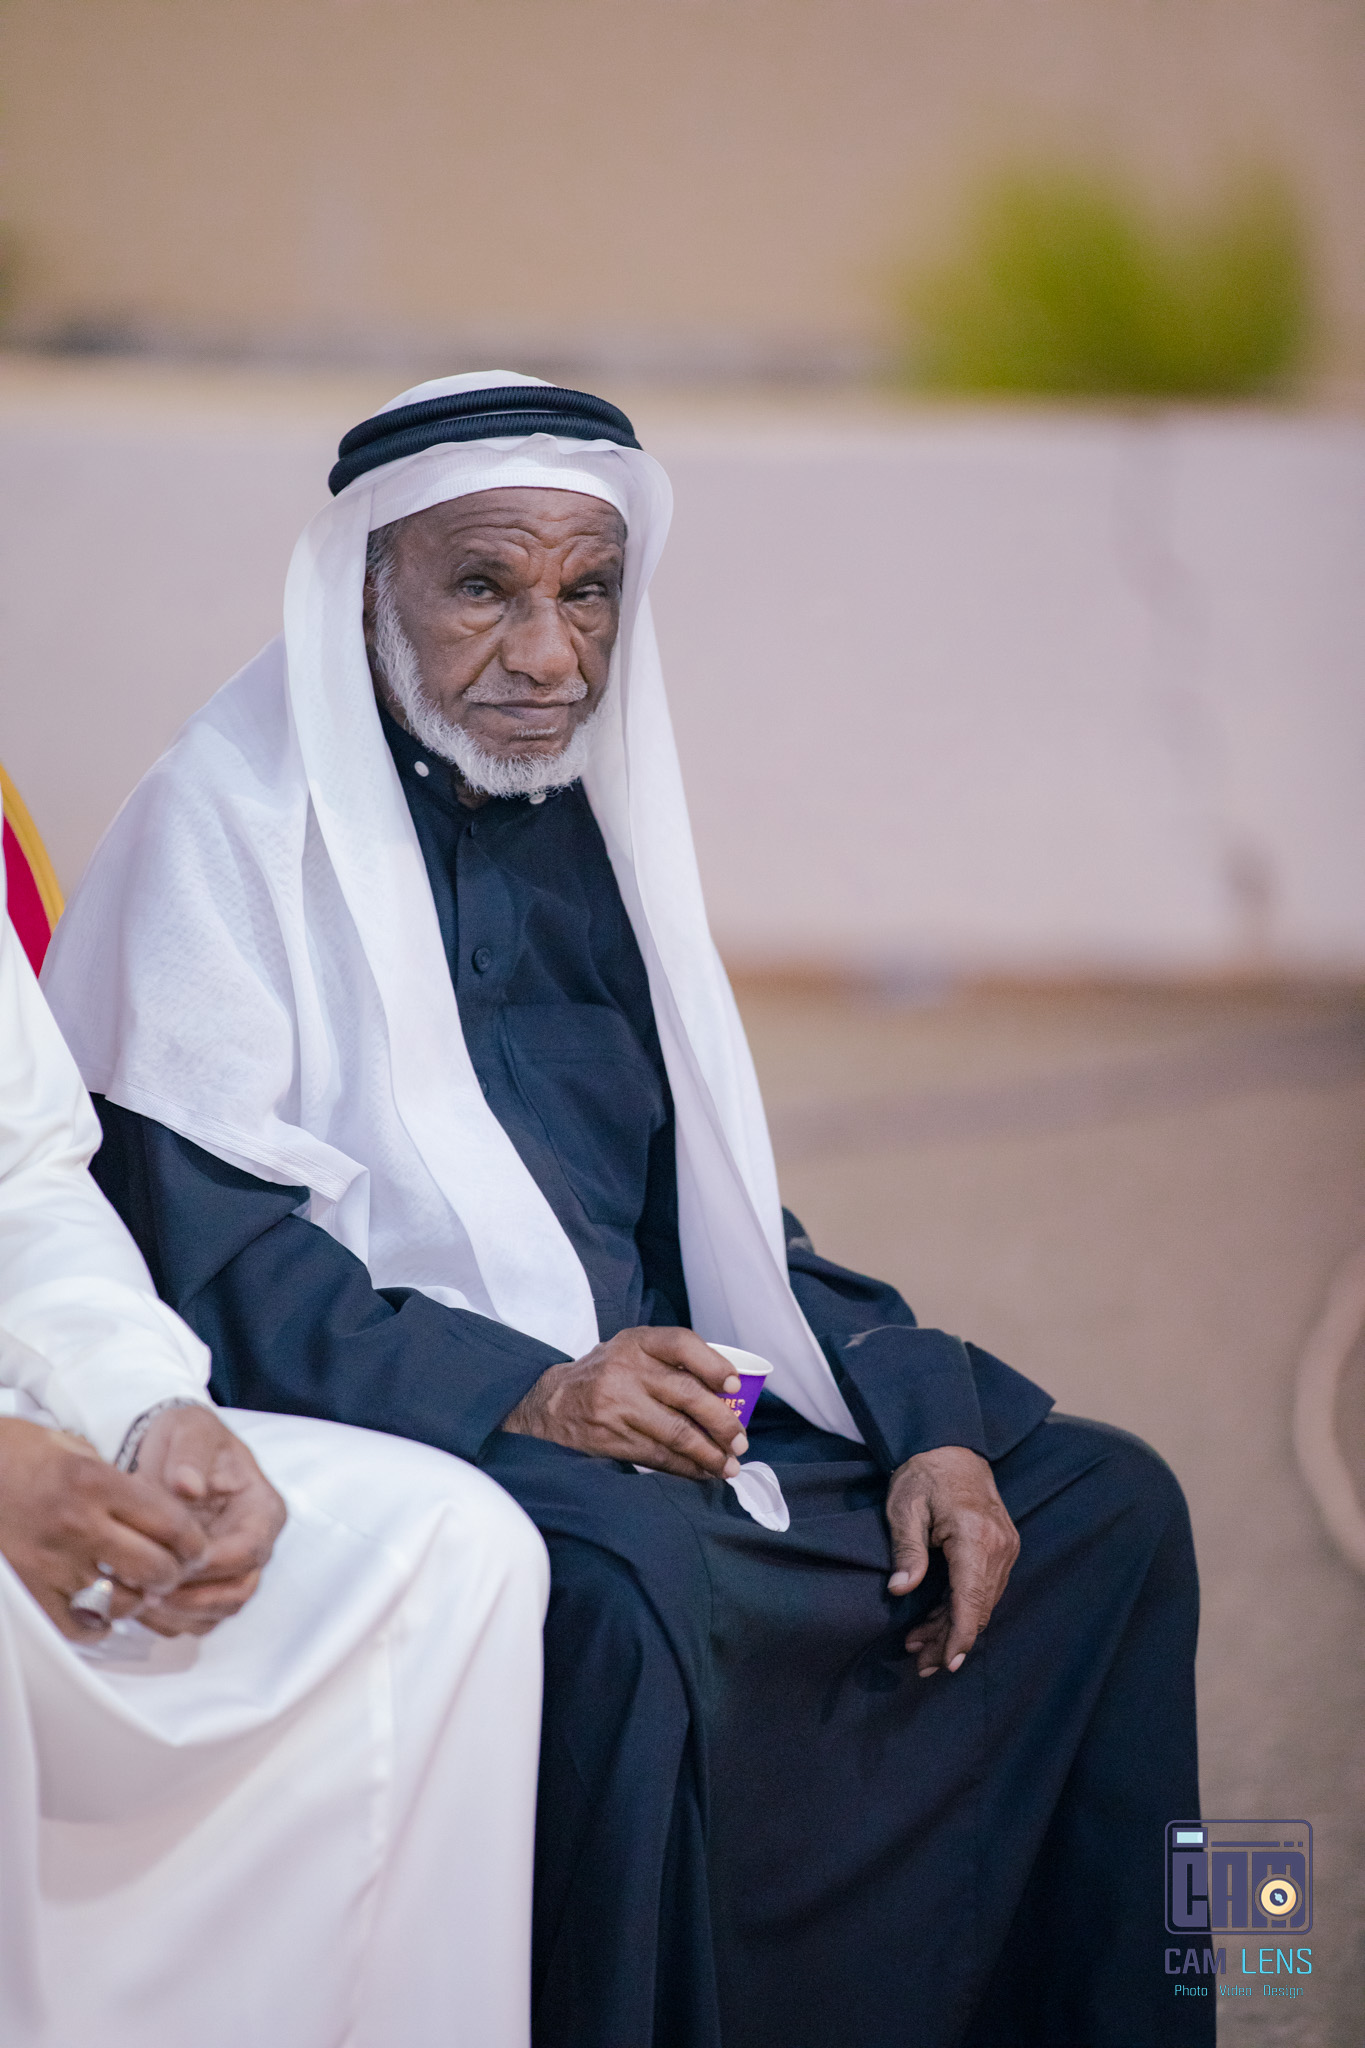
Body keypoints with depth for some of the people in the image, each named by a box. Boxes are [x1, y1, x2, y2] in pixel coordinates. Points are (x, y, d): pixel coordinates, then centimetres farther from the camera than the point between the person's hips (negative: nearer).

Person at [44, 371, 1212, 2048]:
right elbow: (200, 1251, -15)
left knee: (1106, 1507, 1)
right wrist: (514, 1394, -27)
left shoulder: (585, 812, 16)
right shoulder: (230, 822, -6)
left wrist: (924, 1416, 1)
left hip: (648, 1384, 8)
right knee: (634, 1583, -37)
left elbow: (714, 1206, 18)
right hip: (389, 1403, -8)